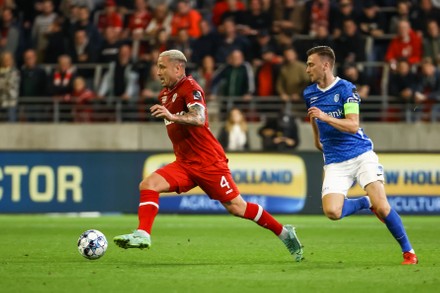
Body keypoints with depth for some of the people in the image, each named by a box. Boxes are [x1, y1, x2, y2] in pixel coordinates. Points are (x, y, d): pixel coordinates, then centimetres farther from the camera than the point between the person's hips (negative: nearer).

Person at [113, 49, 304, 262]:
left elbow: (198, 119, -31)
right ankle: (143, 235, -21)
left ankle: (284, 233, 10)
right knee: (148, 185, -14)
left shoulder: (190, 88, -12)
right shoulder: (165, 94, 14)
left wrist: (172, 117, -45)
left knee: (236, 207, -4)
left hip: (208, 162, -8)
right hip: (184, 163, 8)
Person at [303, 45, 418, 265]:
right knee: (332, 212, -18)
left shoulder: (345, 89, -9)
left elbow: (353, 126, -18)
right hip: (335, 163, 4)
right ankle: (364, 203, 13)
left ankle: (408, 251, 1)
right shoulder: (309, 94, 7)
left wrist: (325, 117, -28)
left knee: (382, 207, -17)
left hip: (361, 154, -4)